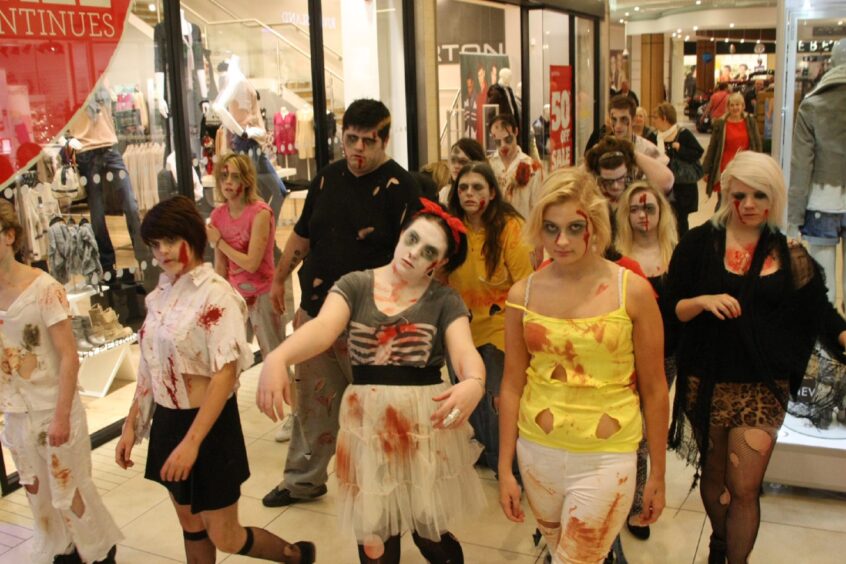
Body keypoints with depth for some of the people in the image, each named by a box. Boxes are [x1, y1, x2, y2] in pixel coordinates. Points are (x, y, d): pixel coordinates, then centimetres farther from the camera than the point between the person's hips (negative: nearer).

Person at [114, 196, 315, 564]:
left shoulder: (214, 294, -17)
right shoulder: (161, 294, 4)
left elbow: (225, 373, -22)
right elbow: (150, 369, 12)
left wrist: (192, 441, -25)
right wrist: (131, 426, 12)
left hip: (207, 425, -7)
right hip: (167, 422, 7)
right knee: (191, 527, 17)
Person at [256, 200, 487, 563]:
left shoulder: (444, 300, -2)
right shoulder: (355, 285, -1)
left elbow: (465, 350, -18)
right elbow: (323, 327, -19)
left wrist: (473, 384, -43)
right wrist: (278, 357, -40)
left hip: (427, 420, -1)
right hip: (368, 419, 1)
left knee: (428, 526, 9)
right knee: (373, 530, 10)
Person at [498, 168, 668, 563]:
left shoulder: (633, 292, -10)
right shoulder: (523, 294, -4)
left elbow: (653, 389, -3)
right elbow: (512, 385, 2)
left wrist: (657, 475, 1)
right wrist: (504, 469, 4)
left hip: (606, 459, -3)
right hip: (537, 453, 3)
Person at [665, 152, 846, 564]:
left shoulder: (789, 252, 2)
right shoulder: (699, 243, -1)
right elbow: (673, 308, -2)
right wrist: (704, 301, -21)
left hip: (762, 386, 0)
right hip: (707, 382, 1)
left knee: (744, 488, -3)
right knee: (713, 472, 16)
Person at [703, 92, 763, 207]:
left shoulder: (750, 122, 4)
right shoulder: (720, 124, -1)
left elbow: (758, 145, 8)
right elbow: (712, 148, 2)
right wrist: (706, 170, 2)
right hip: (726, 168, -2)